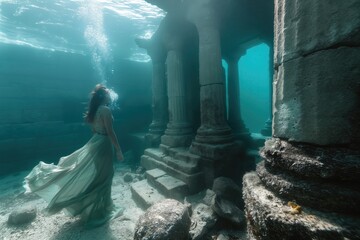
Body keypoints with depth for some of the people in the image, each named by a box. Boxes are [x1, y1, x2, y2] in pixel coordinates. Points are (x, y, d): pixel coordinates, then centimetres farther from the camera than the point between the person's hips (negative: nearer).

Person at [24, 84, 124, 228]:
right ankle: (98, 214, 24)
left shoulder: (94, 110, 10)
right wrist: (119, 151, -16)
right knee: (101, 180, 6)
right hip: (102, 145, -8)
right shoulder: (106, 110, -19)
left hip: (94, 143, 9)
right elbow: (110, 132, -22)